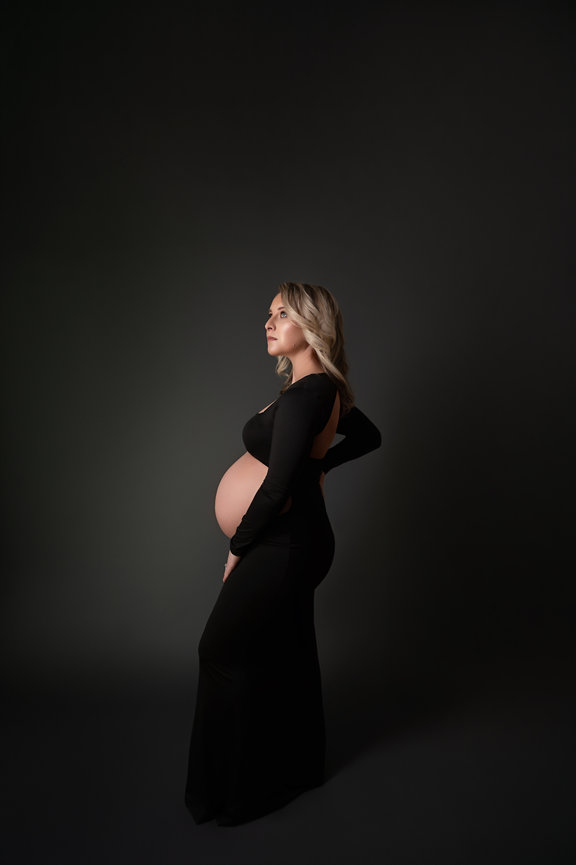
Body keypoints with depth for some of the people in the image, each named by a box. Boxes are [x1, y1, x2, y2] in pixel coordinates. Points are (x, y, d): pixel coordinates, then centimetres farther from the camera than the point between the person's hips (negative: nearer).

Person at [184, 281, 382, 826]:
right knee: (286, 655, 21)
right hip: (302, 536, 10)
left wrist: (237, 547, -13)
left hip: (283, 544, -10)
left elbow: (278, 485, -25)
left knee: (225, 652, 4)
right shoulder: (324, 388, 7)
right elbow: (369, 436, 22)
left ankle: (240, 787, 22)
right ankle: (296, 766, 41)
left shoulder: (304, 393, -22)